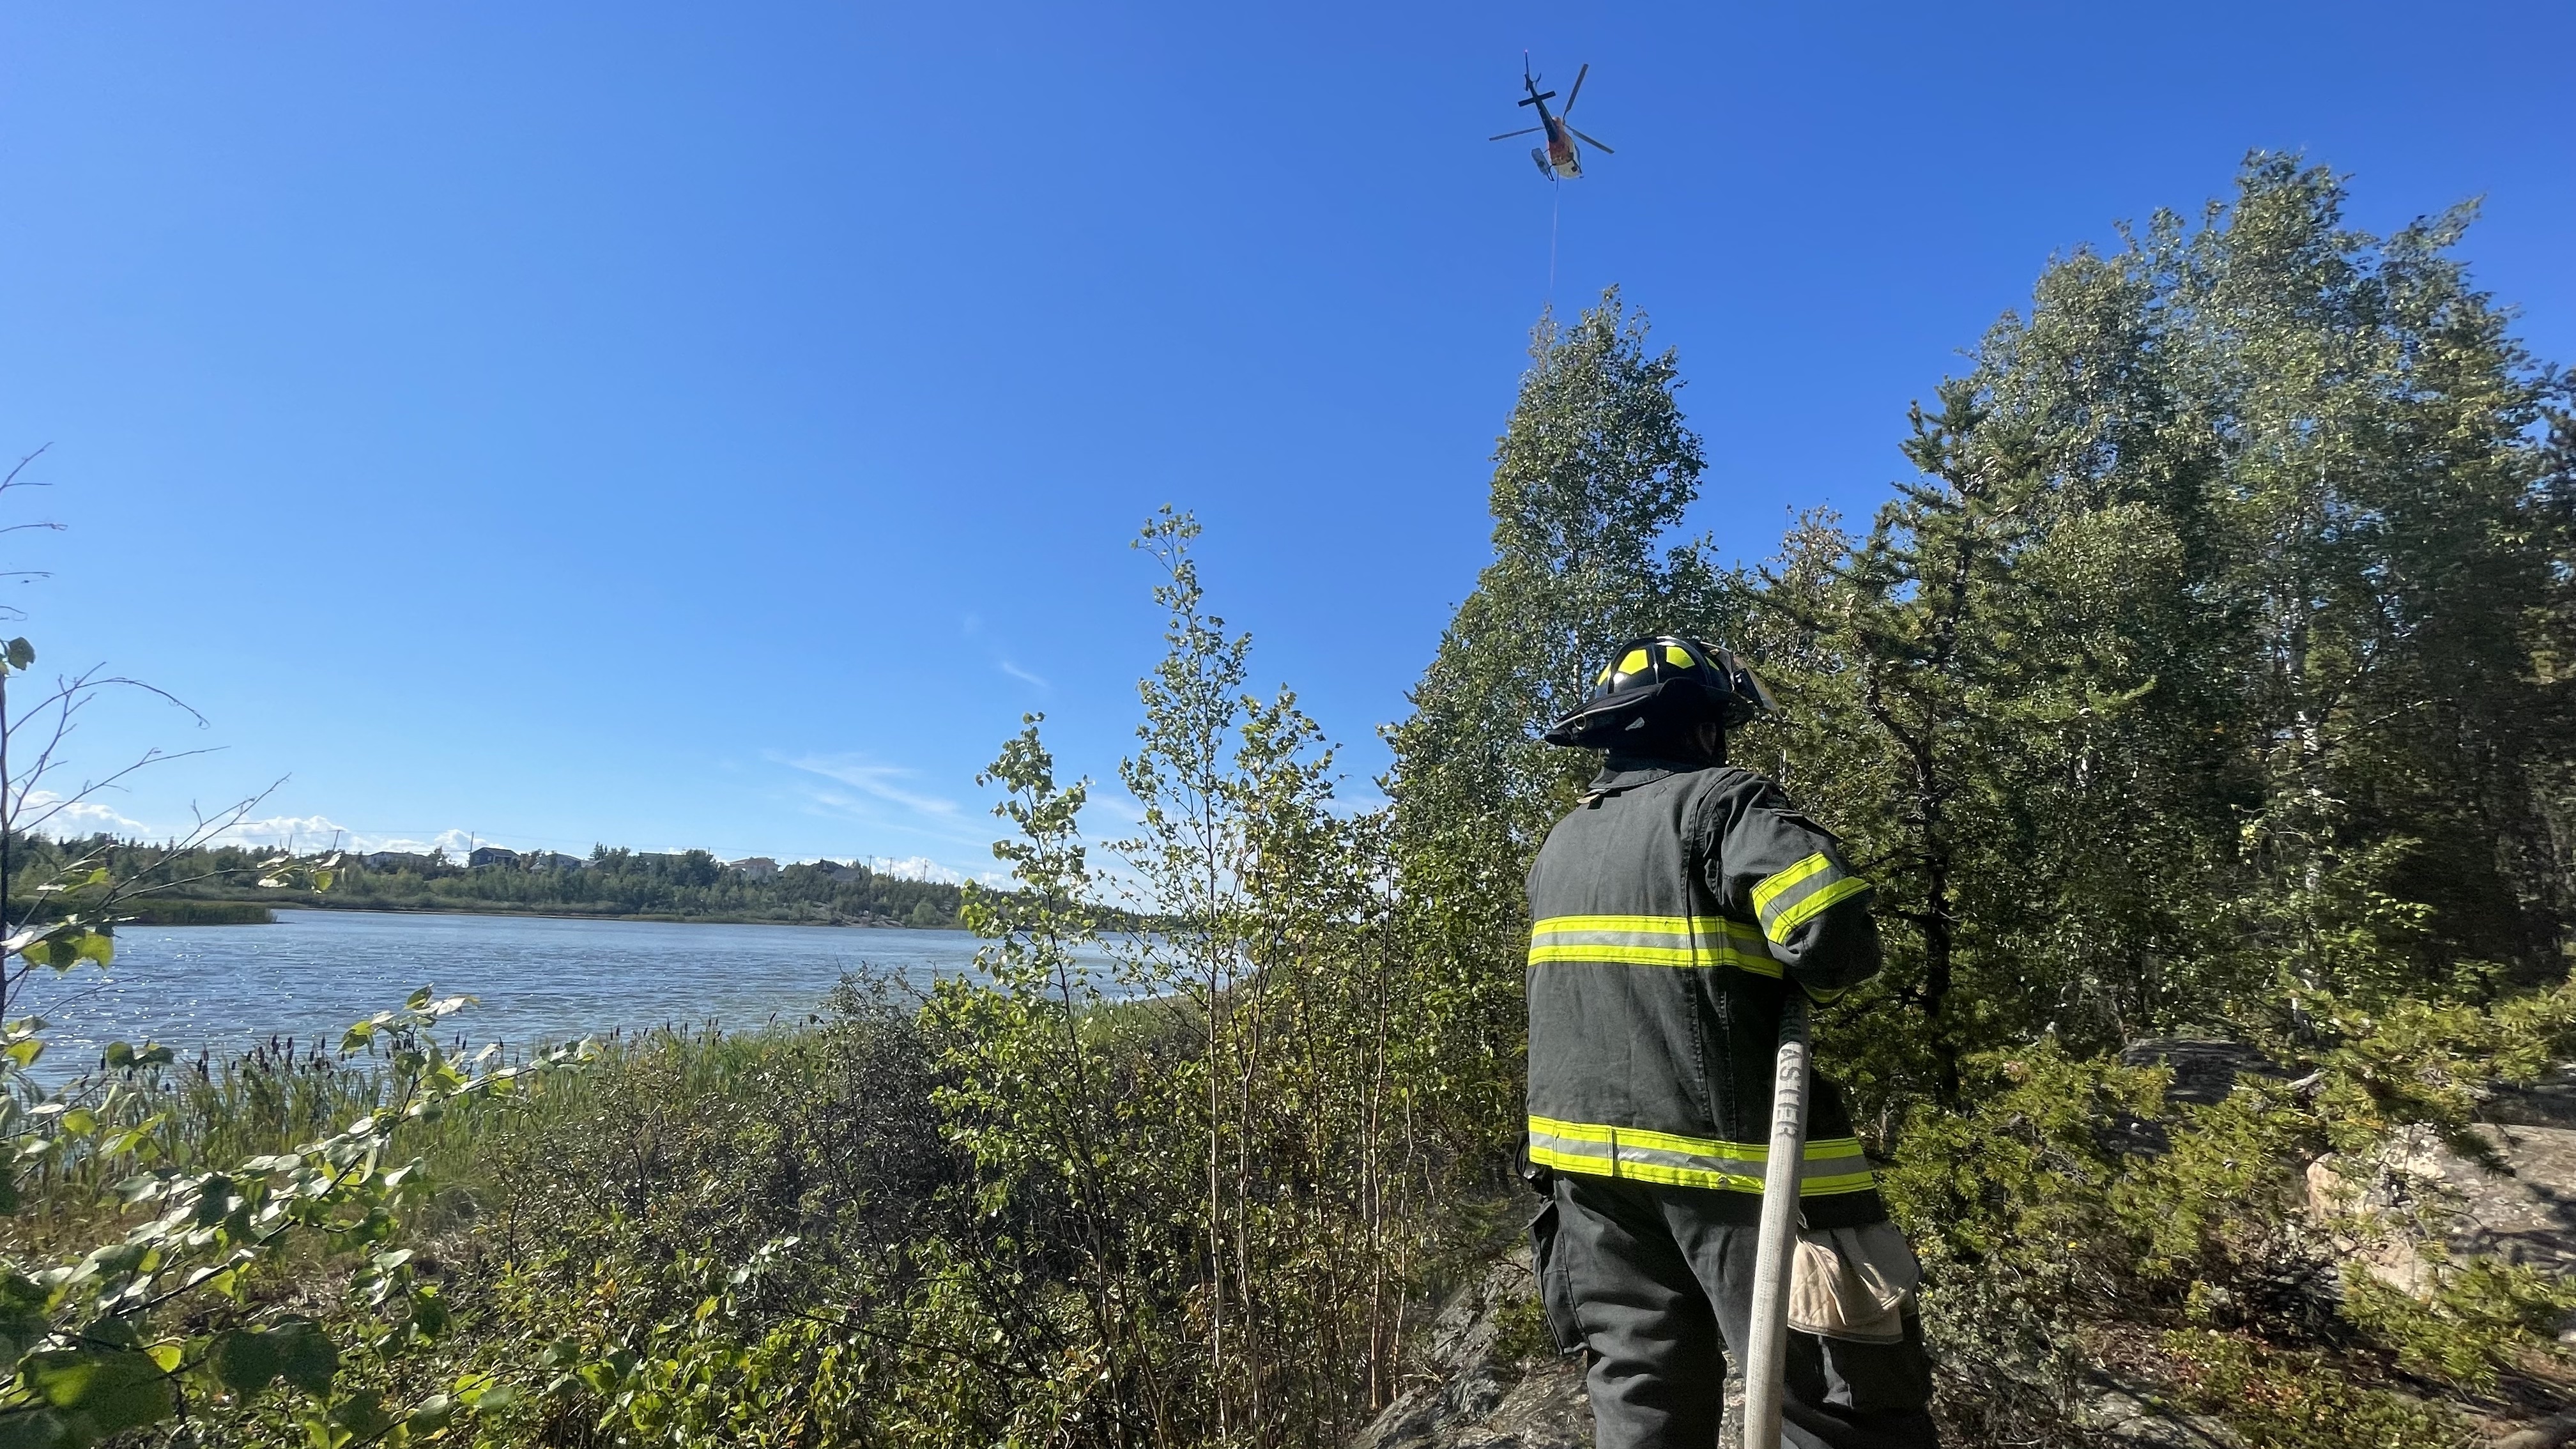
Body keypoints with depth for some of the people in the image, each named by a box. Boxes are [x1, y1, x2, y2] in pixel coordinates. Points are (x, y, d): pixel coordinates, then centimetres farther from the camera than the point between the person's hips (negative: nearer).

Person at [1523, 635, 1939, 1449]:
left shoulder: (1558, 847, 14)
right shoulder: (1718, 800, -8)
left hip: (1590, 1155, 7)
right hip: (1728, 1148, -7)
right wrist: (1819, 980, -1)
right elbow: (1832, 925, -22)